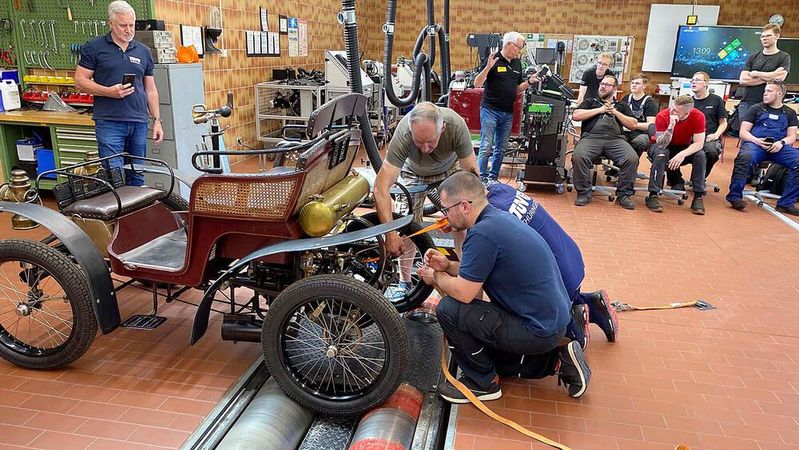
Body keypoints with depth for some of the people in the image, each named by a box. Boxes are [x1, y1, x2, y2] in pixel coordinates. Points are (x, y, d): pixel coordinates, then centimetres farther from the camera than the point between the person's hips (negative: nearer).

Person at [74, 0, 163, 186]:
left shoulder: (144, 52, 14)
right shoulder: (94, 47, 3)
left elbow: (150, 89, 15)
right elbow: (80, 80, 1)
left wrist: (157, 120, 8)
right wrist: (109, 91, -14)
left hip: (139, 122, 4)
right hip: (109, 122, -4)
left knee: (137, 176, 9)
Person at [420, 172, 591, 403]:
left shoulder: (483, 233, -24)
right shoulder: (498, 217, 7)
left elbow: (463, 293, -21)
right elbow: (478, 271, 18)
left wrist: (436, 276, -3)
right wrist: (447, 265, 4)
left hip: (538, 331, -10)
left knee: (448, 309, -14)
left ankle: (483, 383, 3)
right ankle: (557, 360, 18)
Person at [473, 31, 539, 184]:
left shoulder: (517, 63, 11)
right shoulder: (494, 60, -8)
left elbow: (517, 89, 18)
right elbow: (477, 84, -14)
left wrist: (529, 82, 0)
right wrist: (487, 68, -27)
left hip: (508, 113, 7)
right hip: (490, 110, -6)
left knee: (501, 148, 10)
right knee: (486, 146, -6)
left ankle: (493, 178, 20)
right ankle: (482, 179, 2)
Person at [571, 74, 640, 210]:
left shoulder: (622, 106, 28)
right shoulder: (590, 102, 26)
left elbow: (633, 125, 16)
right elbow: (575, 115, 7)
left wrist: (615, 112, 7)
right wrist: (600, 110, 6)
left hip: (616, 139, 1)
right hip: (591, 137, -1)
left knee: (632, 159, -29)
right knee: (578, 156, -34)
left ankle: (623, 194, -14)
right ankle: (584, 193, -19)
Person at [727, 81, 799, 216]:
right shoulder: (756, 109, 15)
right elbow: (743, 132, 8)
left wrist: (781, 143, -9)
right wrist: (757, 141, -12)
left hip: (779, 147, 2)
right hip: (755, 143, -2)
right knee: (745, 157, -39)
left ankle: (786, 203, -19)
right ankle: (735, 196, -27)